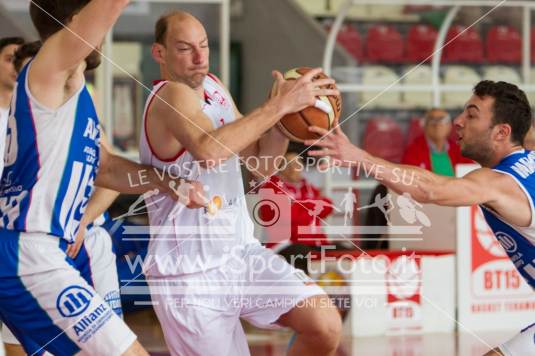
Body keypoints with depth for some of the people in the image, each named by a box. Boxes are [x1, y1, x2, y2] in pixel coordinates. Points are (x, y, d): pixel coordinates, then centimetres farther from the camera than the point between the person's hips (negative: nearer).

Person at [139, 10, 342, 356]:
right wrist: (280, 104, -34)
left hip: (241, 250, 8)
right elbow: (209, 151, -40)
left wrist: (284, 112, -5)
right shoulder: (171, 96, -18)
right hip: (191, 275, -8)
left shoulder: (214, 87, 9)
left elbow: (262, 163, 13)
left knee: (326, 327, -9)